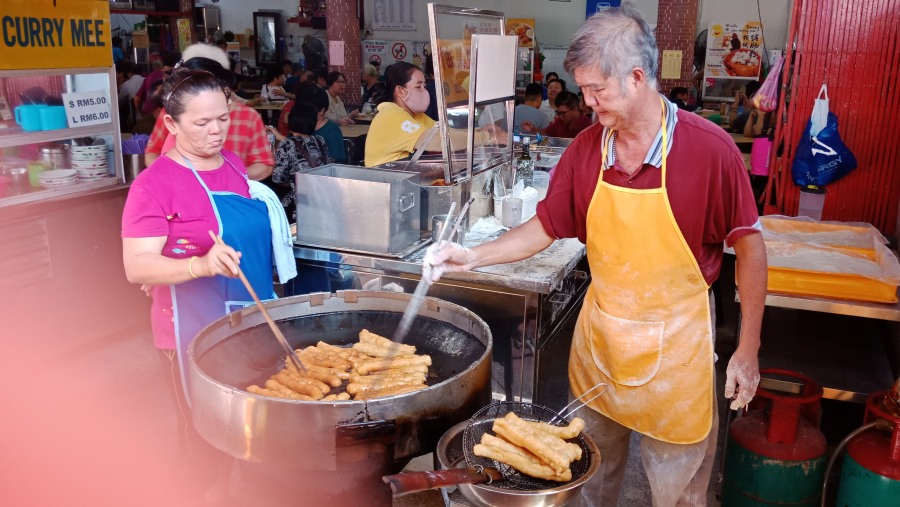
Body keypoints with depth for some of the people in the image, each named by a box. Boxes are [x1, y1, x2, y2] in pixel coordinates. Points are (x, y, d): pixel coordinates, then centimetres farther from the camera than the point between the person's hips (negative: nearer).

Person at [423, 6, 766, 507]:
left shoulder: (710, 148, -17)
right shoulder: (586, 149, -5)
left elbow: (749, 245, -9)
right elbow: (545, 227, 4)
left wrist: (748, 350, -7)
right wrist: (474, 256, -8)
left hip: (673, 343, -3)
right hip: (598, 334, 4)